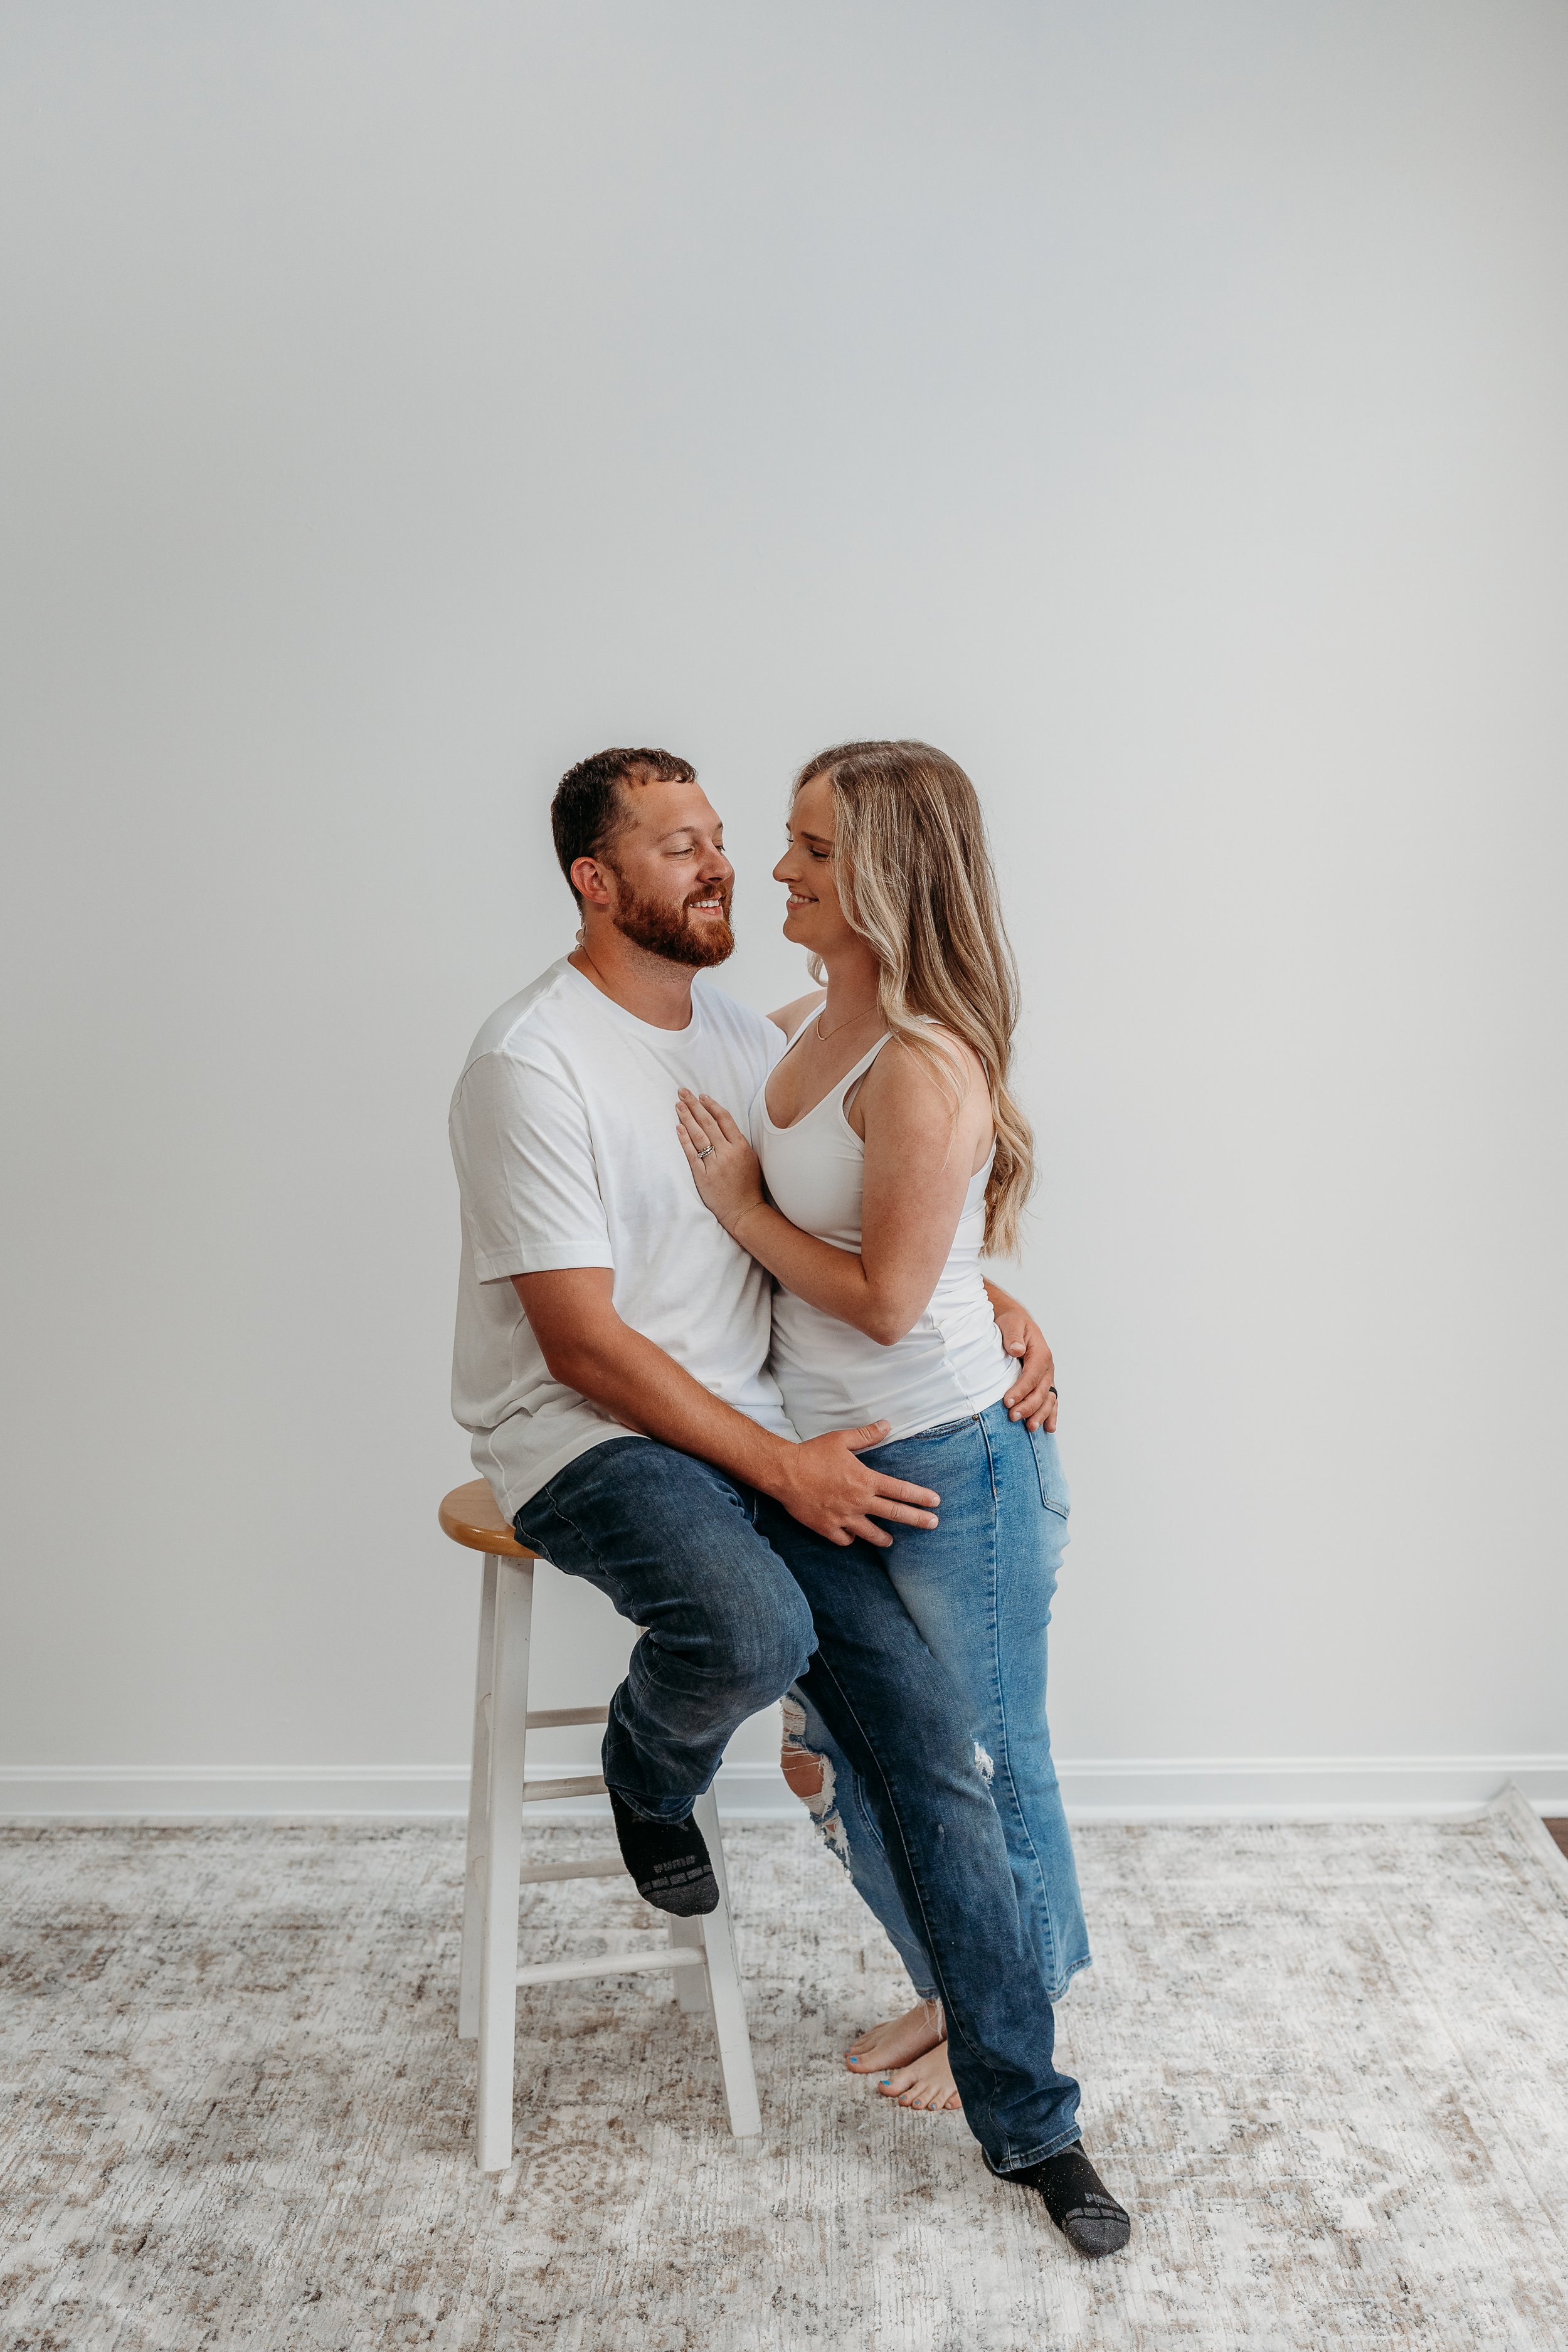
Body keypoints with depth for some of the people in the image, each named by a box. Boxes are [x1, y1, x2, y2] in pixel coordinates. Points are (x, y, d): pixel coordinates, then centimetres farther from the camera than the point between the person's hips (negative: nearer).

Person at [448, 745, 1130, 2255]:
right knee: (753, 1630, -35)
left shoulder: (738, 1035, 10)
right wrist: (783, 1468, -17)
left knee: (923, 1718, -6)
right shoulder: (532, 1063, -14)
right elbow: (584, 1345, -17)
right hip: (583, 1441, -6)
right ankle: (646, 1781, 4)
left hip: (750, 1430, 6)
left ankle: (1026, 2119, 8)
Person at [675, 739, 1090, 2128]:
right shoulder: (803, 1027, 4)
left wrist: (738, 1205, -14)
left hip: (951, 1466, -9)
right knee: (841, 1750, 20)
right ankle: (946, 1987, 44)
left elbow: (884, 1300, -22)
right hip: (825, 1459, 9)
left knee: (975, 1757, 13)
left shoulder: (926, 1069, -23)